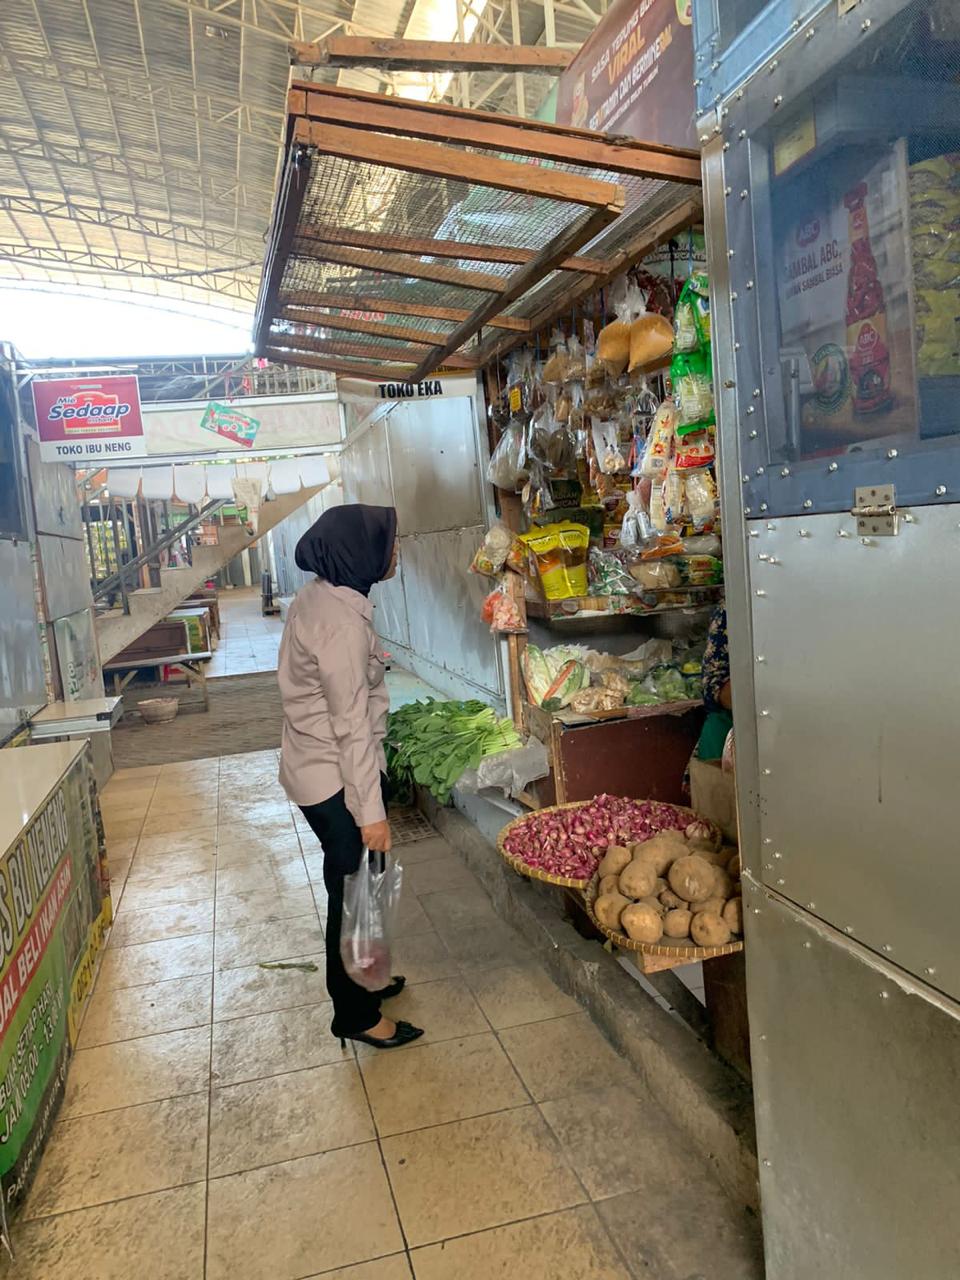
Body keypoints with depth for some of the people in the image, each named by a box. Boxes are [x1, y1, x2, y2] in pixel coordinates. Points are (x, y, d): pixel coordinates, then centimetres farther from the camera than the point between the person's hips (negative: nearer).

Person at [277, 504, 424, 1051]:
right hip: (337, 780, -9)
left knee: (352, 887, 24)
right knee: (355, 892, 7)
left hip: (316, 770, 9)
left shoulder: (318, 597, 4)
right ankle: (357, 1015, 26)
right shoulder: (341, 622, -27)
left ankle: (358, 979, 44)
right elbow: (352, 726, -25)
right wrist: (371, 811, -20)